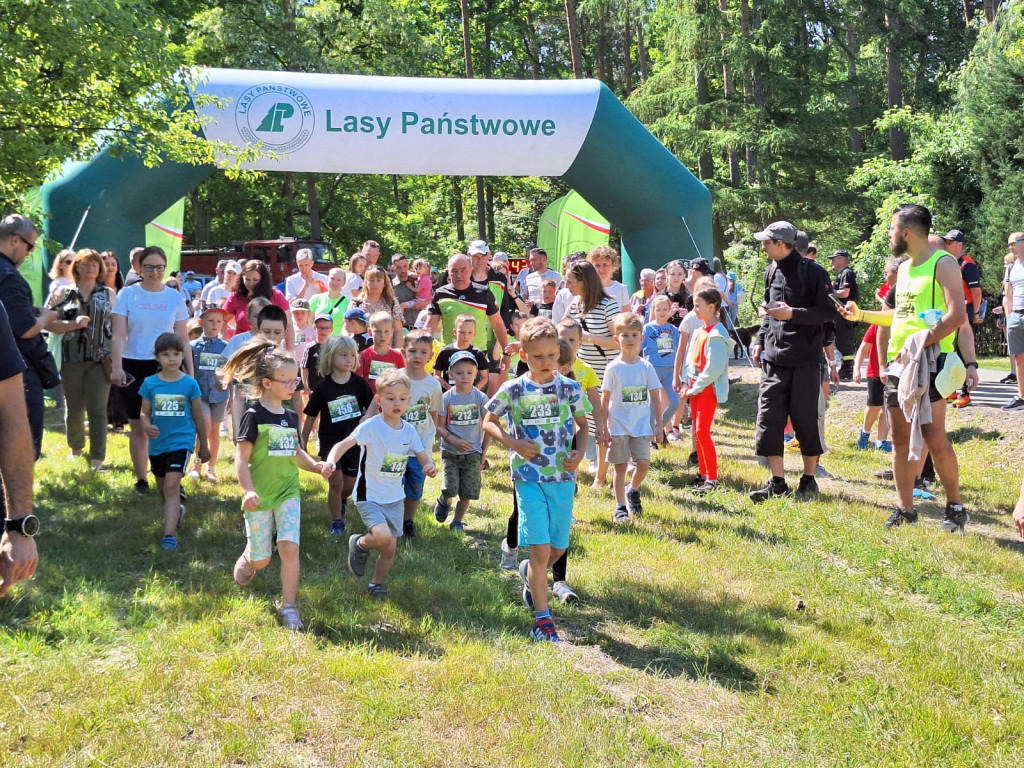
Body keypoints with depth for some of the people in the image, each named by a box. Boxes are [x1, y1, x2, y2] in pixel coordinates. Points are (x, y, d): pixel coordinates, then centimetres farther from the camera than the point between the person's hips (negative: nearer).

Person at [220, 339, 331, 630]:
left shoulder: (291, 417, 8)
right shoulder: (254, 416, -11)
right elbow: (241, 458, -13)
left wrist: (317, 466, 3)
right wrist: (248, 491, -23)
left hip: (288, 493, 4)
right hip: (260, 497, -4)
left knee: (289, 547, -13)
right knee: (261, 559, 5)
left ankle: (289, 606, -1)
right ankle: (246, 559, 42)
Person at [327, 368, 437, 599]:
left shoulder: (409, 431, 0)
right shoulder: (371, 426, -17)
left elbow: (423, 457, 6)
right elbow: (344, 444, -25)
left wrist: (430, 466, -18)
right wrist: (331, 460, -45)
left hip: (395, 499, 5)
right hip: (369, 497, -5)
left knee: (390, 548, 8)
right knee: (383, 536, -26)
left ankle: (378, 584, 35)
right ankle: (360, 544, 9)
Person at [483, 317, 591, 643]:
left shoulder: (570, 388, 0)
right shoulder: (513, 390, -5)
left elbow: (582, 424, 14)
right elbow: (489, 421, 6)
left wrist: (580, 453, -4)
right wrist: (513, 443, -10)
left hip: (563, 478, 3)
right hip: (529, 478, -3)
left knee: (558, 548, 12)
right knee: (541, 550, -8)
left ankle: (529, 573, 46)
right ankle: (542, 620, 1)